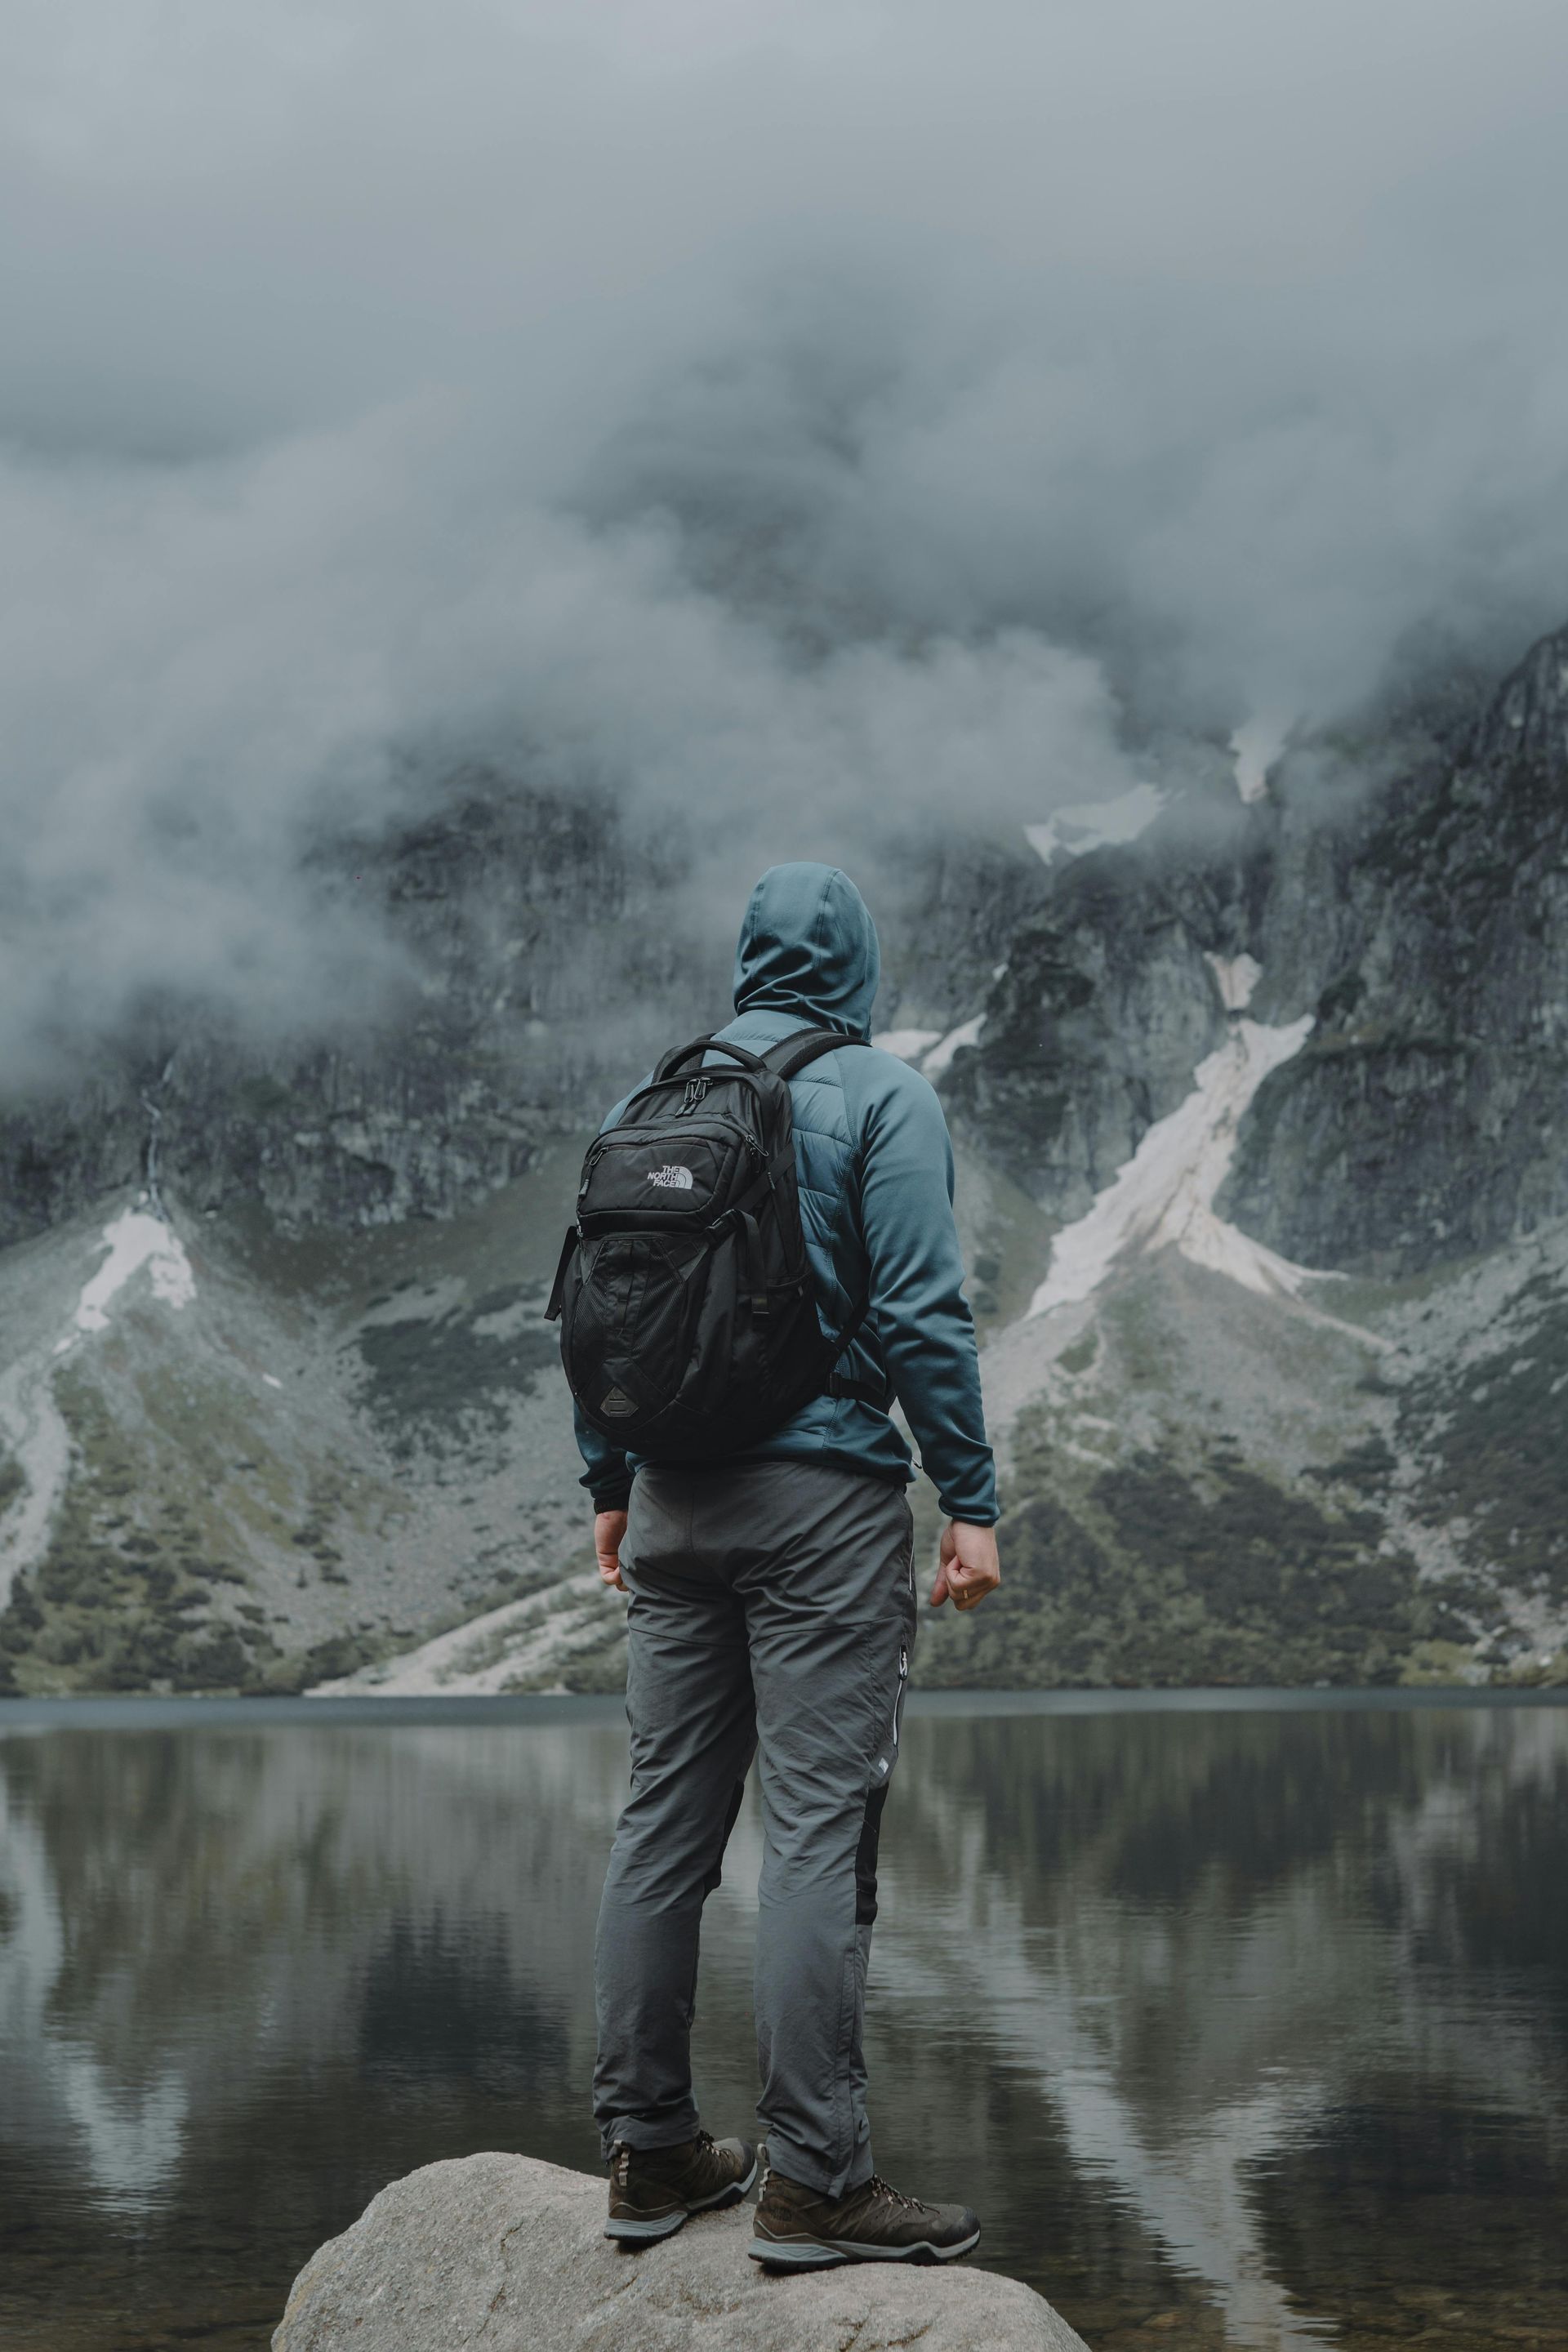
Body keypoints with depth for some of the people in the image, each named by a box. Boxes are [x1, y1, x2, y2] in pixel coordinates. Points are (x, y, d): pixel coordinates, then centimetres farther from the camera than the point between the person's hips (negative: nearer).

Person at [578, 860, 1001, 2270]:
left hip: (674, 1505, 6)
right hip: (826, 1495, -6)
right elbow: (921, 1311, -11)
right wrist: (971, 1499, -7)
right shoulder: (880, 1096, -4)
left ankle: (648, 2151, 15)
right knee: (820, 1826, -5)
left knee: (665, 1820, 9)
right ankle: (813, 2178, -3)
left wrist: (611, 1486, 22)